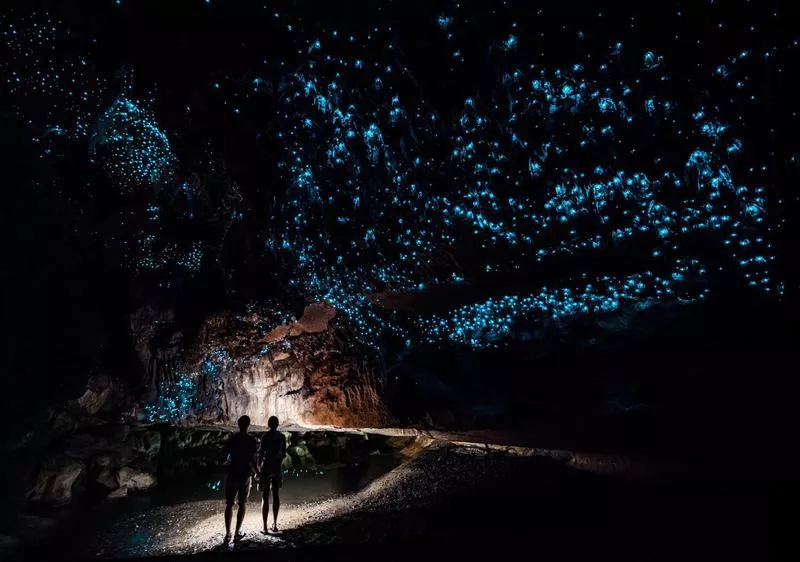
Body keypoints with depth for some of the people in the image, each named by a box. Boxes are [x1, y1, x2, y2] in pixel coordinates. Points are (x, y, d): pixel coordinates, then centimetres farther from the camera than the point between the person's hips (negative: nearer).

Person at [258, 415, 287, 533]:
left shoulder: (265, 437, -10)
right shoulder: (282, 437, 0)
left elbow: (261, 453, -11)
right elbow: (283, 454, 6)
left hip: (266, 467, -3)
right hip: (277, 468, 3)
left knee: (265, 497, 2)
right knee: (276, 495, 14)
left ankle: (265, 527, 2)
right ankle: (274, 524, 20)